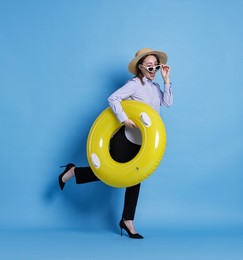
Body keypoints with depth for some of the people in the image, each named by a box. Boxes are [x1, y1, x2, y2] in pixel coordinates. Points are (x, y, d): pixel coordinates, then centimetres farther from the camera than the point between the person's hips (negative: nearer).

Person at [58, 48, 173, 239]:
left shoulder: (155, 87, 9)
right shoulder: (135, 84, -13)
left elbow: (168, 103, -5)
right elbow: (113, 99, -23)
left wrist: (167, 80, -6)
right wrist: (124, 119, -31)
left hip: (142, 143, 7)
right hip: (125, 138, -7)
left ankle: (127, 221, 17)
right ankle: (74, 172, 22)